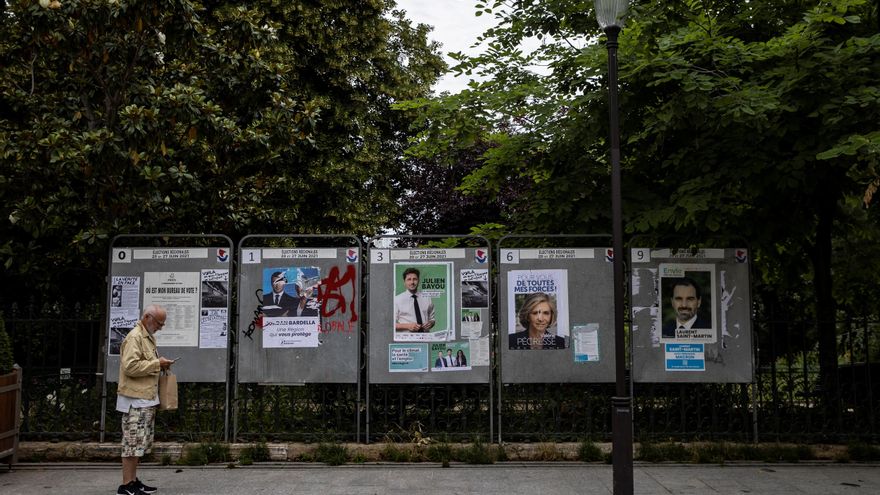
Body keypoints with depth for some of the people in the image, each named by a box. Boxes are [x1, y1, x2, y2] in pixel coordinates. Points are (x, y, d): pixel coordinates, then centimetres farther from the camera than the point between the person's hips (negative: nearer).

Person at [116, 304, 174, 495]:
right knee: (133, 442, -5)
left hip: (147, 399, 10)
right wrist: (157, 364, -18)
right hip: (135, 400, -10)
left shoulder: (148, 337, 17)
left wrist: (160, 365, 9)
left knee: (141, 443, 14)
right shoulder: (134, 337, -14)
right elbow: (130, 366, -24)